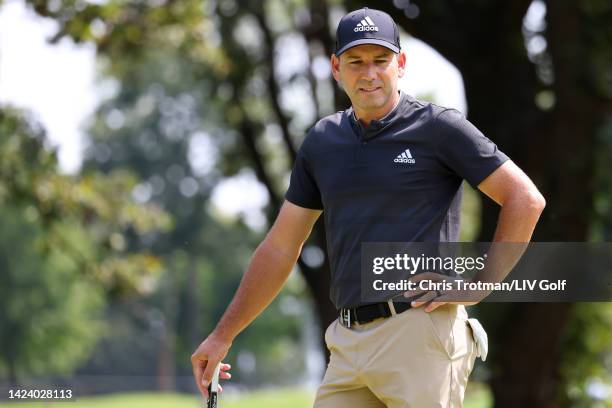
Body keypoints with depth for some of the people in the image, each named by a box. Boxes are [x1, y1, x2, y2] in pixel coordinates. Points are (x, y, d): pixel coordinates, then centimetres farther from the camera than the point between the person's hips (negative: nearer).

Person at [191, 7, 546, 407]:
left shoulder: (439, 127, -1)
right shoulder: (323, 141, 16)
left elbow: (526, 198, -2)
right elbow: (281, 247, 20)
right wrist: (224, 335, 18)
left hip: (421, 332, -6)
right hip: (348, 342, 6)